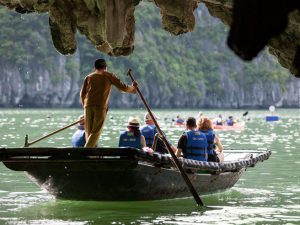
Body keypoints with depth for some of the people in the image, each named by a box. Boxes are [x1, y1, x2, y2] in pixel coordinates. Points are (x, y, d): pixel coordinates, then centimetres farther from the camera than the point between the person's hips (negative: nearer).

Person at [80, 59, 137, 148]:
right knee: (96, 132, -6)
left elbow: (82, 94, 14)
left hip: (88, 105, 3)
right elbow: (123, 87, 12)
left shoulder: (89, 77, 20)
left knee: (88, 132, 10)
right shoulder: (108, 76, 13)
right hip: (101, 106, -3)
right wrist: (133, 88, 31)